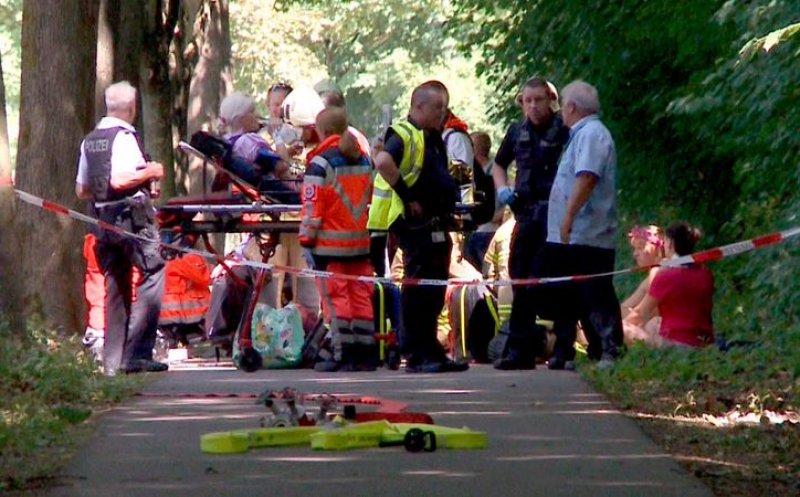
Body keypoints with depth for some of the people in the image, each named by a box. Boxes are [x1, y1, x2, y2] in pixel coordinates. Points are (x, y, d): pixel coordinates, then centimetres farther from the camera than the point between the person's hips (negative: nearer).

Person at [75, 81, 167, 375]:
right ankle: (136, 353, -14)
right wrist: (150, 172, -9)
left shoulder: (89, 141, 14)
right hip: (132, 216, -8)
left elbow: (81, 191, 17)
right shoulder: (124, 137, -10)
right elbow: (119, 179, -22)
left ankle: (112, 361, 9)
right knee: (153, 275, -6)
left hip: (102, 219, 8)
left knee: (115, 287, 11)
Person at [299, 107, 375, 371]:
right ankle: (366, 354, 10)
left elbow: (312, 204, -14)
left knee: (335, 297, -3)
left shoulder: (320, 162, -12)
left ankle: (343, 355, -5)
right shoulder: (364, 160, 10)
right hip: (360, 240, 6)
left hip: (330, 242, -6)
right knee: (361, 295, 9)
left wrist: (307, 235, -7)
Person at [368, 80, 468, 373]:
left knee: (433, 294, 12)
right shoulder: (404, 136, -12)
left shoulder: (433, 140, 19)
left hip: (436, 227, 9)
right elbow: (383, 162, -31)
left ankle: (432, 353, 18)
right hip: (416, 226, -9)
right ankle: (416, 356, -4)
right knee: (417, 292, -7)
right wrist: (407, 197, -26)